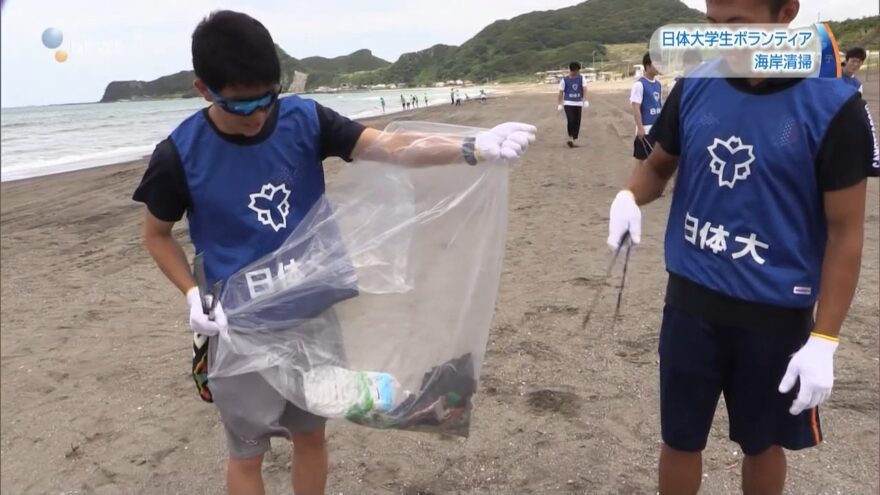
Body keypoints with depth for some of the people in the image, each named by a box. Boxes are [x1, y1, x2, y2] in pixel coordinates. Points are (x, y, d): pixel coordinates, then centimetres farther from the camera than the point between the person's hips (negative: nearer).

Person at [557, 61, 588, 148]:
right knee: (571, 121, -18)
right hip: (568, 103, -3)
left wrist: (585, 100, -24)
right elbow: (560, 93, 1)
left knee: (577, 122, 3)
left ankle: (575, 141, 13)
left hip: (578, 104, 3)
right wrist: (559, 104, -4)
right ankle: (570, 137, -1)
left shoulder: (582, 78, 3)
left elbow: (584, 89, -9)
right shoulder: (564, 80, -2)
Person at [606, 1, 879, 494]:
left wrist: (823, 341, -13)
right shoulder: (694, 88, -4)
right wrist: (630, 197, -13)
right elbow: (660, 165, 10)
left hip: (775, 314, -2)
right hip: (691, 301, 3)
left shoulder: (833, 107, -14)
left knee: (763, 443, 20)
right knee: (681, 440, 16)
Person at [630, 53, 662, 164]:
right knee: (642, 159, 2)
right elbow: (636, 108, -16)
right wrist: (640, 128, -20)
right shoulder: (639, 84, -12)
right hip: (646, 129, -7)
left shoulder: (658, 84, 11)